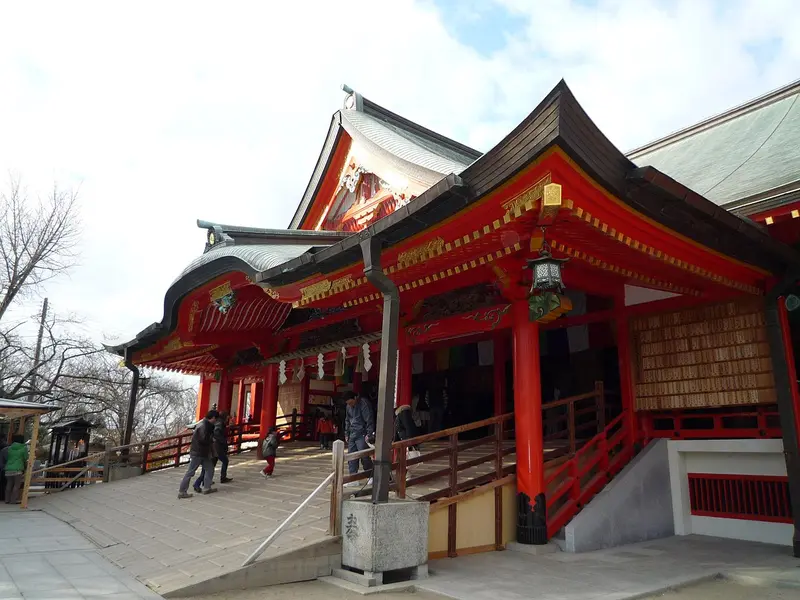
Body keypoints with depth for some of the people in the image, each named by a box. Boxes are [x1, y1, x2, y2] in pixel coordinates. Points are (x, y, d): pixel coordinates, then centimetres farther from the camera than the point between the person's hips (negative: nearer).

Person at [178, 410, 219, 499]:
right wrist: (212, 438, -11)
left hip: (204, 453, 10)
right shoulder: (203, 426, -21)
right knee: (190, 472, -3)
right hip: (197, 453, -10)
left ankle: (207, 488, 20)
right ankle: (182, 492, 3)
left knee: (210, 469, 12)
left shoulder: (206, 424, 10)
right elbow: (204, 440, -28)